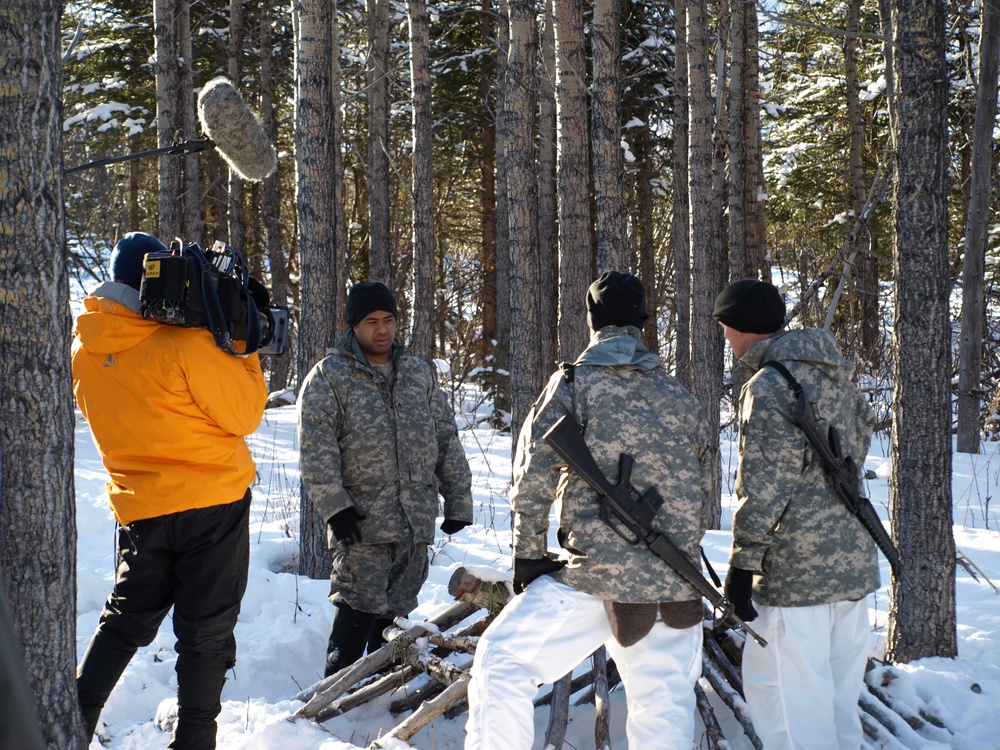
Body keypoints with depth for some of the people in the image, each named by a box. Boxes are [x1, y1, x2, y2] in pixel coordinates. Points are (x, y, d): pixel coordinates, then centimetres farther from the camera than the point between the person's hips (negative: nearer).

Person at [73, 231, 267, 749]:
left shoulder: (85, 349, 1)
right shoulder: (187, 343, -19)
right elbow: (244, 415, -11)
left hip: (139, 507, 5)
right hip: (214, 500, -5)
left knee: (124, 622, 19)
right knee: (206, 633, 5)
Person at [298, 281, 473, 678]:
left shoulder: (419, 372, 15)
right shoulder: (328, 376, 0)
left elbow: (446, 439, 18)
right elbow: (315, 449, -6)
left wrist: (458, 500, 13)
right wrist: (334, 506, -16)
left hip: (417, 521, 5)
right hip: (363, 522, -5)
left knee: (397, 614, 10)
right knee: (358, 613, -12)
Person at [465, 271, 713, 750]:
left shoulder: (573, 383, -3)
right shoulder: (681, 398, 11)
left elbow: (532, 477, -6)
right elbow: (702, 493, 16)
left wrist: (529, 554, 3)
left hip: (594, 576, -5)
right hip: (675, 590, 5)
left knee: (502, 662, 6)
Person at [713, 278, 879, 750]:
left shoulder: (769, 384, -14)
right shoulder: (835, 374, 12)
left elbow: (765, 483, -18)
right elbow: (862, 434, 24)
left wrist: (743, 563, -14)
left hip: (798, 568, -9)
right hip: (855, 557, 9)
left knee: (774, 685, -3)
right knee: (838, 692, 16)